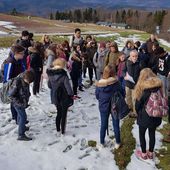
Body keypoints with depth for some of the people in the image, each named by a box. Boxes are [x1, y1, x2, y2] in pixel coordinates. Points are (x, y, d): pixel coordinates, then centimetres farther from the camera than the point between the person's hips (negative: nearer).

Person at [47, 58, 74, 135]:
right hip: (64, 98, -5)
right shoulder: (63, 74, -21)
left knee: (59, 113, 21)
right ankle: (63, 131, 18)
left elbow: (49, 85, 9)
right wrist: (71, 94, -8)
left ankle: (58, 130, 29)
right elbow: (67, 86, -20)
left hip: (55, 97, 6)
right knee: (64, 115, 9)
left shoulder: (51, 74, -2)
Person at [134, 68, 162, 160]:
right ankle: (151, 153, 35)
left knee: (142, 134, 17)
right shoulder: (159, 84, -7)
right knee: (152, 134, 21)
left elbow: (138, 104, -10)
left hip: (145, 116, -4)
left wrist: (139, 114, 9)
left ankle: (143, 153, 29)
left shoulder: (142, 87, -19)